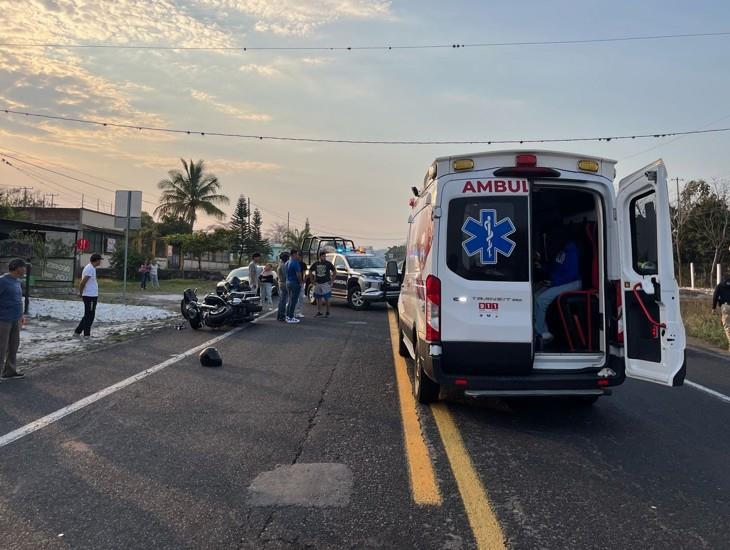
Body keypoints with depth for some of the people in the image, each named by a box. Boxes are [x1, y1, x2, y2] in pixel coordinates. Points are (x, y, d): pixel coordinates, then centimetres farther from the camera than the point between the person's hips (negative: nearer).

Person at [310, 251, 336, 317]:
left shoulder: (328, 264, -3)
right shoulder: (315, 264, 4)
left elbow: (334, 271, 2)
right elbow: (310, 271, 15)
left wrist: (332, 280, -3)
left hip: (326, 283, -3)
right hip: (317, 283, 3)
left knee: (326, 299, -2)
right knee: (318, 298, 7)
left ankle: (327, 312, 8)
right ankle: (319, 312, 15)